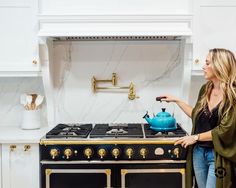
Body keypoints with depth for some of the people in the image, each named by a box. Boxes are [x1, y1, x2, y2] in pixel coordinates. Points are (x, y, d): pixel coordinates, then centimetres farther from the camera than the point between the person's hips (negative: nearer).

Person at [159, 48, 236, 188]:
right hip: (199, 152, 6)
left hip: (218, 155, -6)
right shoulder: (205, 89, 3)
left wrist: (195, 137, -10)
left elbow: (225, 130, -17)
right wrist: (176, 100, 15)